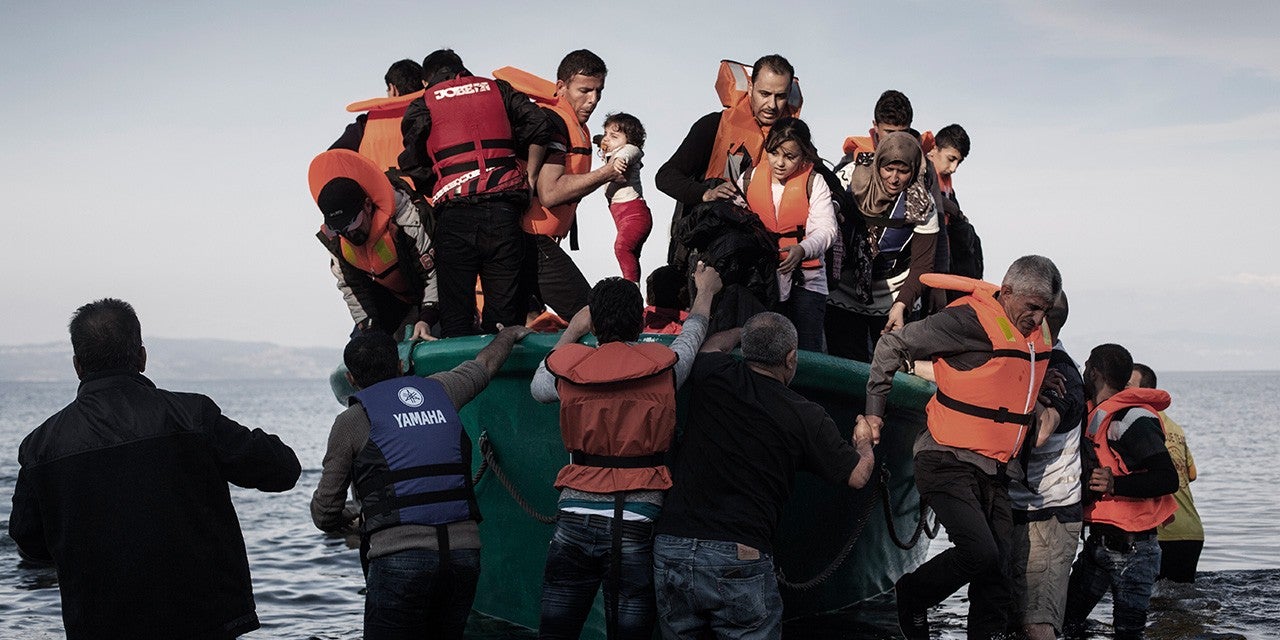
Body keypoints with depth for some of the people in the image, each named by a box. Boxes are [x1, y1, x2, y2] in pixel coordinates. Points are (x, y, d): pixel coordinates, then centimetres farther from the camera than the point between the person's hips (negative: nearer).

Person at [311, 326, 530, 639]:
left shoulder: (352, 420, 7)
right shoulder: (439, 390, 17)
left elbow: (324, 514, 10)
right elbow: (485, 363, 39)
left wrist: (349, 519, 33)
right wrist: (510, 333, 60)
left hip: (399, 559, -4)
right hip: (464, 552, 5)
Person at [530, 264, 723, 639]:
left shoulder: (568, 366, 3)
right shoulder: (664, 366, 3)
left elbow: (538, 387, 28)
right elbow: (693, 334, 27)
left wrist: (572, 332, 39)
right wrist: (706, 291, 48)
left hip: (575, 517, 1)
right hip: (637, 521, -1)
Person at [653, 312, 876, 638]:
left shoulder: (714, 376, 4)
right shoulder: (806, 417, -1)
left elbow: (711, 344, 30)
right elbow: (857, 475, 8)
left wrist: (742, 332, 50)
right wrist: (864, 441, 29)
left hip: (671, 548, 3)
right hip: (740, 559, -3)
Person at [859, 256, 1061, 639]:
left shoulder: (1040, 333, 11)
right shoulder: (970, 320, -13)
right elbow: (893, 345, -9)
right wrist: (874, 410, -9)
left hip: (994, 472, 8)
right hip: (948, 464, -7)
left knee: (997, 580, 3)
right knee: (980, 552, -20)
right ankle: (912, 595, 7)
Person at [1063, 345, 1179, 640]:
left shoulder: (1133, 419, -16)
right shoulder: (1096, 414, 11)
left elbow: (1168, 479, -20)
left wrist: (1116, 485, -30)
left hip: (1131, 547, -9)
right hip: (1098, 544, 9)